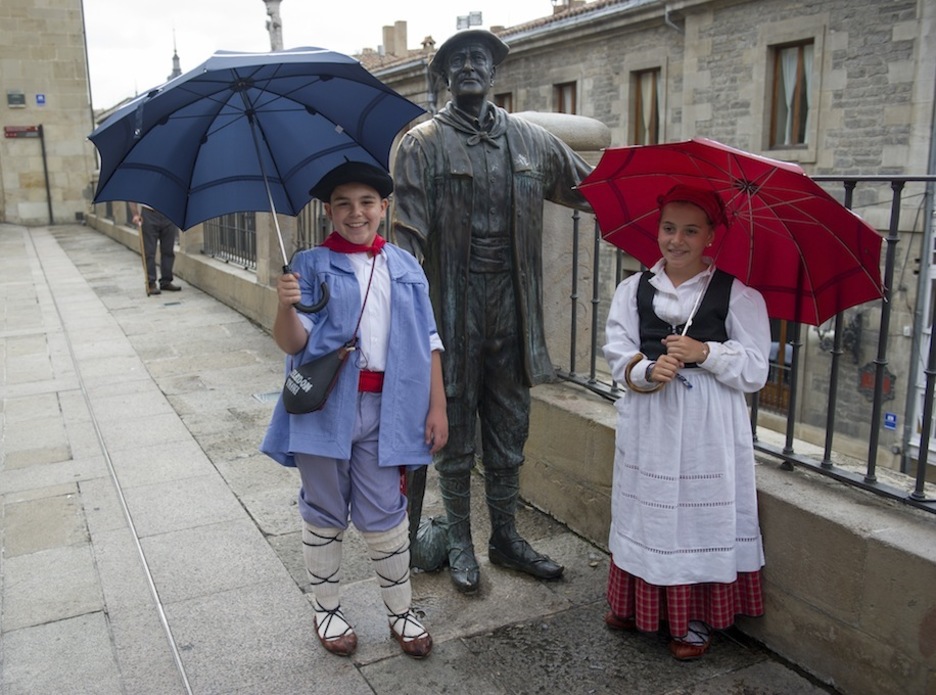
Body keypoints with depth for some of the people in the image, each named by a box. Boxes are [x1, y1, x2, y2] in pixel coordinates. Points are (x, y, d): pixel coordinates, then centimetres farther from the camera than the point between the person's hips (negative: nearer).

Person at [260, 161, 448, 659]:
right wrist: (285, 306, -28)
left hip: (384, 409, 1)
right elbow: (293, 343, -7)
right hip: (325, 406, -1)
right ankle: (327, 609, 31)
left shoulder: (405, 268, 7)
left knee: (384, 514, 8)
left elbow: (428, 342, 8)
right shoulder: (311, 265, 0)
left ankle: (401, 611, 27)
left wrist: (437, 406, 4)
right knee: (325, 514, 12)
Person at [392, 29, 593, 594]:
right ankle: (460, 542, 25)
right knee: (456, 431, 8)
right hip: (454, 308, -3)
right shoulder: (424, 143, -1)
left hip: (512, 308, 4)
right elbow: (409, 230, -9)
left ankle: (506, 536, 30)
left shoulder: (531, 140, 10)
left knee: (509, 430, 14)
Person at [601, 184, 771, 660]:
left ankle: (697, 618, 21)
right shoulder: (633, 290, 7)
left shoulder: (737, 294, -2)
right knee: (646, 512, 11)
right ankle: (636, 604, 29)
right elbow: (618, 355, 1)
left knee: (702, 514, 4)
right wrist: (647, 371, -18)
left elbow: (755, 371, -5)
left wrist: (705, 351, -18)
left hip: (710, 429, -2)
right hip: (648, 424, 3)